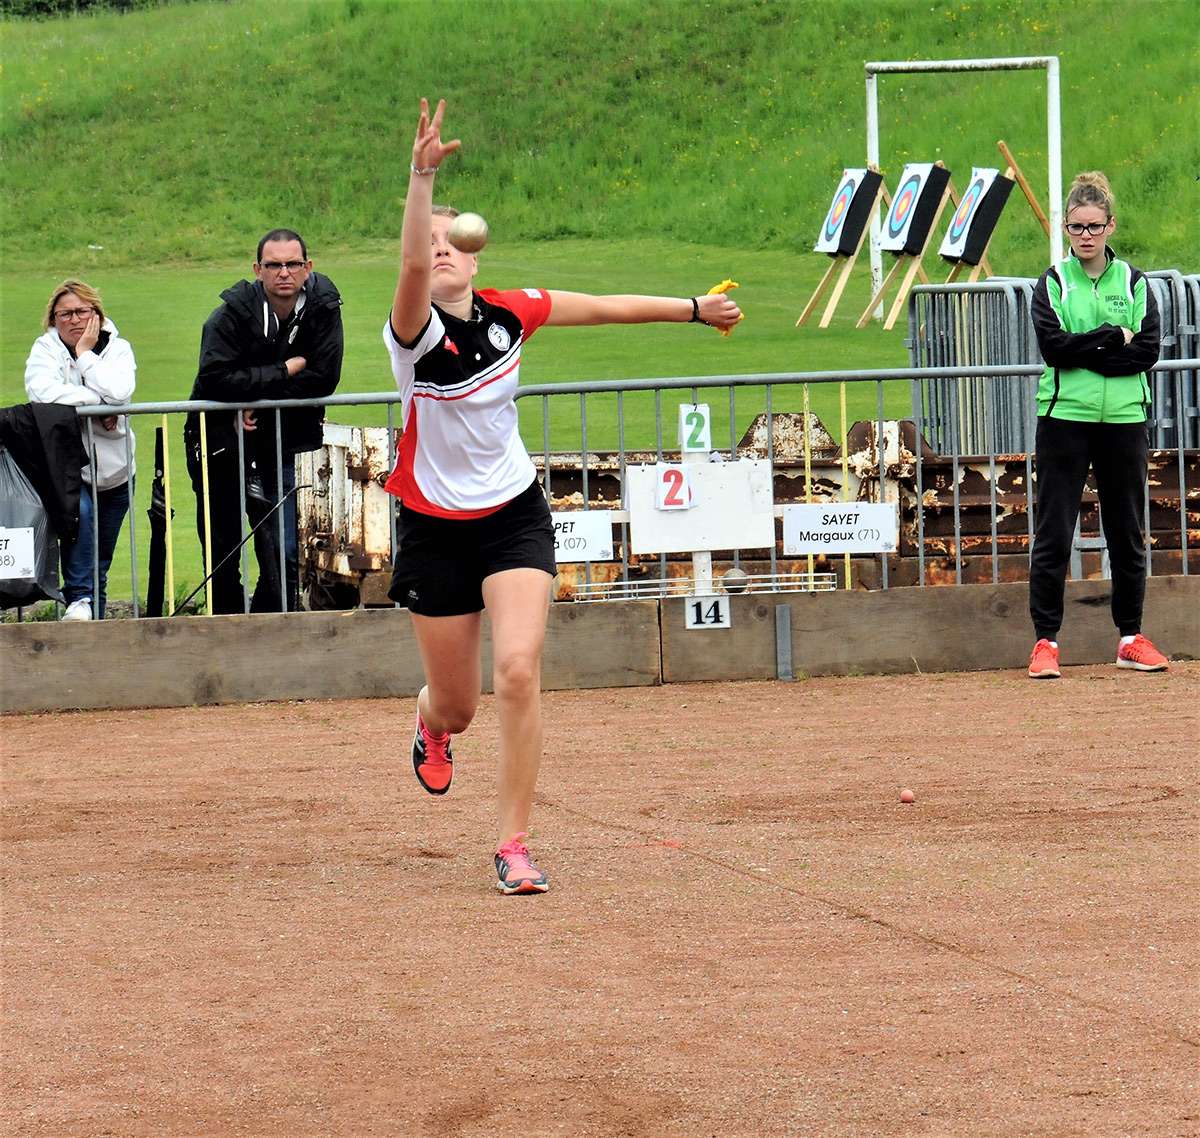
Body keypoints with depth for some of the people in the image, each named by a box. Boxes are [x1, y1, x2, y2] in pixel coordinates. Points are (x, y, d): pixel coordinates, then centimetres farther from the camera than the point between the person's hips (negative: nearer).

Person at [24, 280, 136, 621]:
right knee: (79, 511, -32)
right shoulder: (45, 349, -1)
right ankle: (79, 598, -27)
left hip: (113, 472, 3)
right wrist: (97, 404, -16)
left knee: (100, 563, 7)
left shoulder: (117, 349, 3)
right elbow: (42, 392, -20)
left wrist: (85, 354, -13)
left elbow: (118, 394, -16)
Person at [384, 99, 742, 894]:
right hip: (436, 526, -2)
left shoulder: (509, 313, -4)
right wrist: (422, 177, -51)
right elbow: (411, 267, -38)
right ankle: (432, 724, 50)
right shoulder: (416, 333, -17)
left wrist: (694, 310, 20)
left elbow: (602, 308, 11)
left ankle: (515, 844, -10)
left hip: (514, 515, 2)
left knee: (518, 671, -20)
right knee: (458, 705, 8)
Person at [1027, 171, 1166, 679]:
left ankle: (1131, 638, 17)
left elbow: (1148, 351, -5)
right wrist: (1113, 339, -11)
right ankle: (1045, 641, 1)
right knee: (1054, 533, -3)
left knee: (1127, 532, 8)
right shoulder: (1052, 283, 3)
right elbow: (1053, 346, -10)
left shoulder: (1134, 283, 7)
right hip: (1065, 419, -2)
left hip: (1124, 421, 2)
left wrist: (1084, 352, -12)